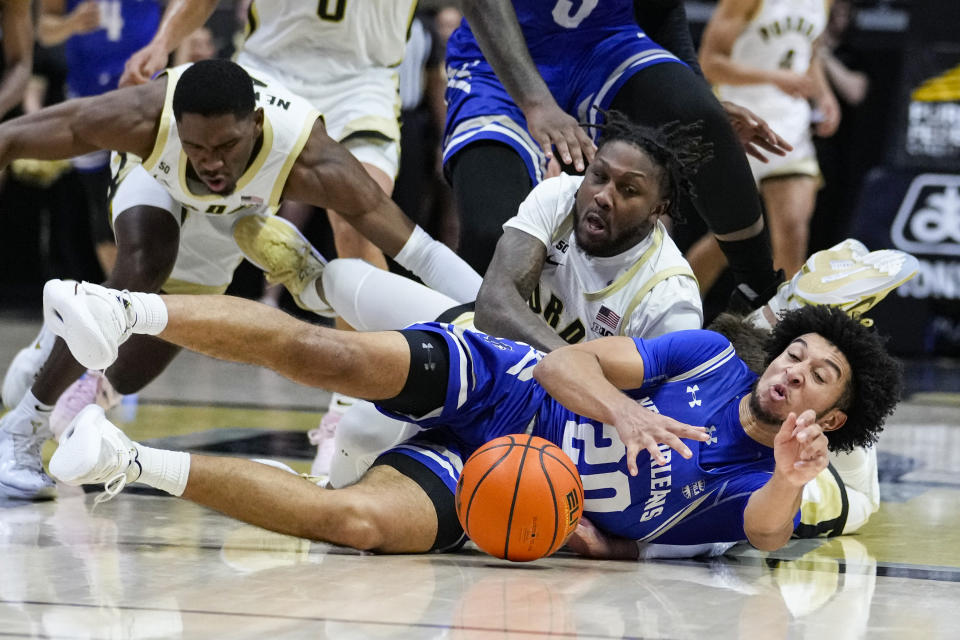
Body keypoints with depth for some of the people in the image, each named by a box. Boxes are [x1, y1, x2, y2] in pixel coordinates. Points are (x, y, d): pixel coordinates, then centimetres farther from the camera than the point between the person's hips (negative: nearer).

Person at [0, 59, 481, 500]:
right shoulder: (144, 119, -45)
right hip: (155, 176, -1)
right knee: (142, 272, -32)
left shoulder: (312, 163, -45)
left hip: (229, 218, 2)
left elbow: (421, 253, -43)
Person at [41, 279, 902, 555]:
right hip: (495, 386, 1)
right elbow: (564, 362, -5)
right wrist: (622, 410, -27)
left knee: (362, 521, -31)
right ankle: (134, 311, -21)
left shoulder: (762, 486, 0)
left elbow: (768, 535, -25)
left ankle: (134, 465, -25)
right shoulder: (712, 357, 2)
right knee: (335, 357, -28)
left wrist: (793, 478, -47)